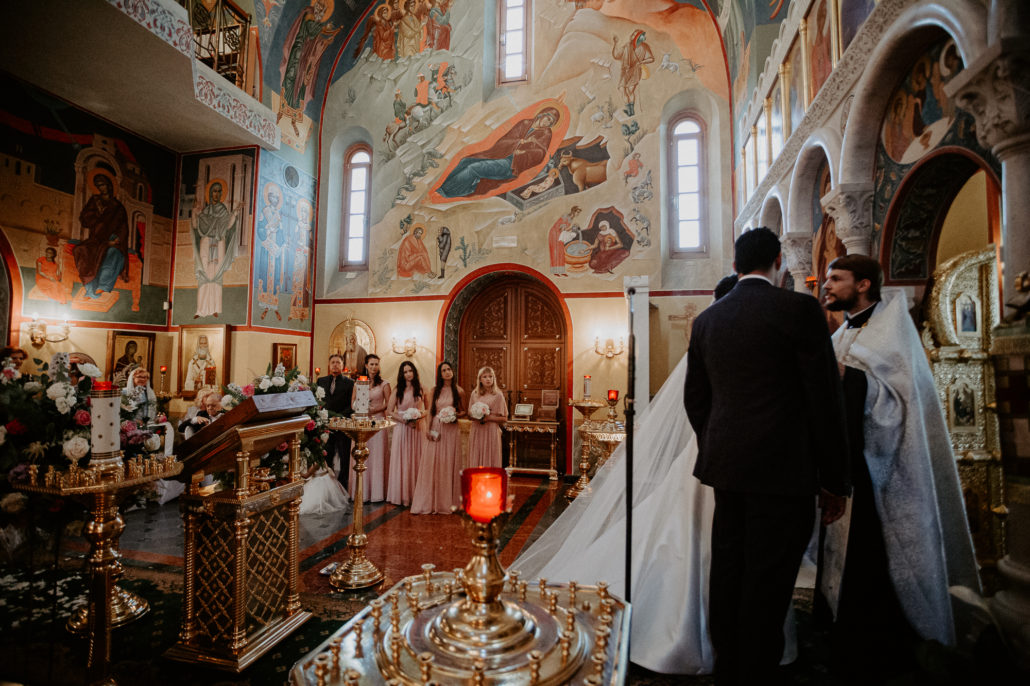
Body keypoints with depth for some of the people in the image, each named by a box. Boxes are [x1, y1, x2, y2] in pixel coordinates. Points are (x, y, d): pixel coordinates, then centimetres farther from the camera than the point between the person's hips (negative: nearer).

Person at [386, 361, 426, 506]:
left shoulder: (421, 389, 6)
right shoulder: (398, 391, 2)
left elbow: (428, 409, 11)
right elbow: (389, 412, -1)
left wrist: (420, 416, -8)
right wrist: (404, 420, -12)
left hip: (417, 428, 1)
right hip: (401, 428, -1)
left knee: (415, 460, 4)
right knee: (400, 461, 1)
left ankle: (413, 495, 13)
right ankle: (400, 495, 10)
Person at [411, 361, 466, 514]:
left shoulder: (459, 391, 2)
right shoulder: (435, 390, 7)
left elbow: (464, 412, 8)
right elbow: (430, 411, 8)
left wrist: (455, 415, -12)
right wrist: (428, 429, -1)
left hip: (451, 430, -2)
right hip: (436, 429, 2)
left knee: (448, 464, 2)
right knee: (431, 464, -1)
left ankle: (448, 502, 13)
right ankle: (429, 502, 7)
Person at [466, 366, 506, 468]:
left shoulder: (498, 395, 0)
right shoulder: (474, 394, 8)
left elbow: (504, 418, -1)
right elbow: (469, 414, 15)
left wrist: (489, 417, -14)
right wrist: (475, 416, -7)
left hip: (491, 433, -3)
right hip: (476, 432, 3)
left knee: (490, 461, -2)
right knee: (475, 460, 3)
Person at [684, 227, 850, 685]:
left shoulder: (706, 320, 7)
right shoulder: (799, 309, -9)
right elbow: (825, 399, -8)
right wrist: (836, 480, 0)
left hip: (725, 464, 6)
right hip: (782, 470, -6)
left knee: (728, 574, 16)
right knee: (766, 584, 4)